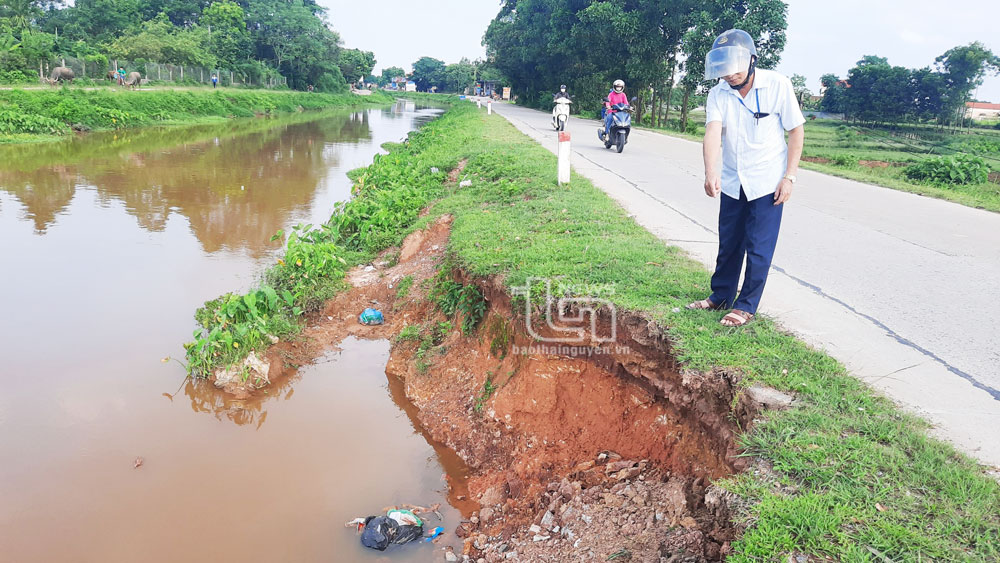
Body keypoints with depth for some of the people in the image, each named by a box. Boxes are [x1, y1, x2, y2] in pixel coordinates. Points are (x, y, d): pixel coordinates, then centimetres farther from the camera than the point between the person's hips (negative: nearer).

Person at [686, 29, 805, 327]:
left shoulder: (777, 85, -13)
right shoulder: (719, 94, -7)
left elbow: (796, 130, -6)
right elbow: (713, 133, -22)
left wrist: (789, 177, -12)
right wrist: (711, 173, -39)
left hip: (768, 182, -3)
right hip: (732, 182, 4)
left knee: (758, 248, 1)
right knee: (728, 244, 14)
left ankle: (746, 306, 14)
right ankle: (721, 296, 30)